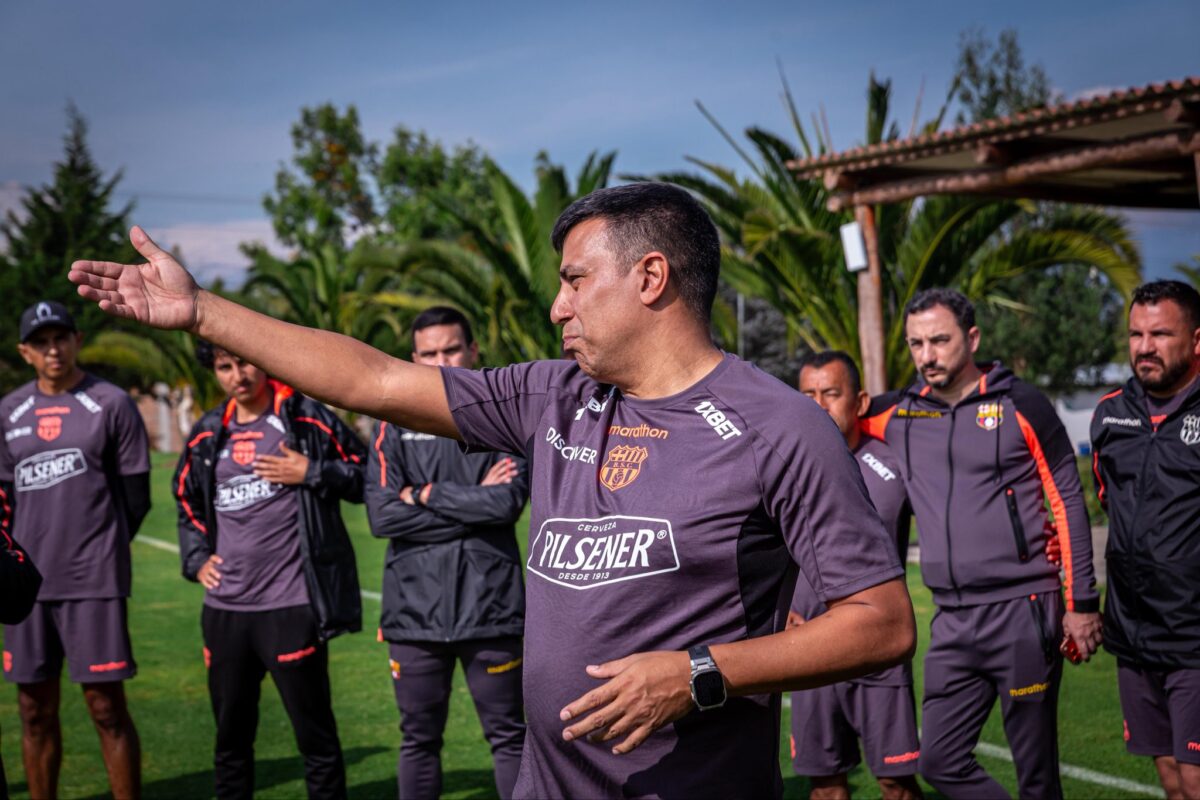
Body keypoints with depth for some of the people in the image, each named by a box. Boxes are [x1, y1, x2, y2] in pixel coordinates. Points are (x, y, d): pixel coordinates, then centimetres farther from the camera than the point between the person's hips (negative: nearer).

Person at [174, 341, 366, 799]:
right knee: (231, 735, 16)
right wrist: (196, 558, 13)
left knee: (315, 735, 1)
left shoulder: (307, 419, -2)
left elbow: (365, 475, 1)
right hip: (224, 608, 5)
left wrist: (311, 473, -12)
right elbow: (187, 502, 26)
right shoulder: (207, 435, 12)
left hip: (292, 607, -5)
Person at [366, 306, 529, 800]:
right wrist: (473, 502, -10)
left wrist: (427, 495, -7)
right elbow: (382, 517, -8)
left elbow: (508, 502, -13)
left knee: (509, 737, 7)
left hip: (490, 605, -1)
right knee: (419, 740, 12)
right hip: (415, 607, 1)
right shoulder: (395, 427, 5)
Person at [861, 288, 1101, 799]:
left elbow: (1067, 502, -1)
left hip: (1023, 610, -4)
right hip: (952, 619, 5)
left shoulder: (1019, 405, -2)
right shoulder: (899, 414, 7)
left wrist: (1081, 602, -4)